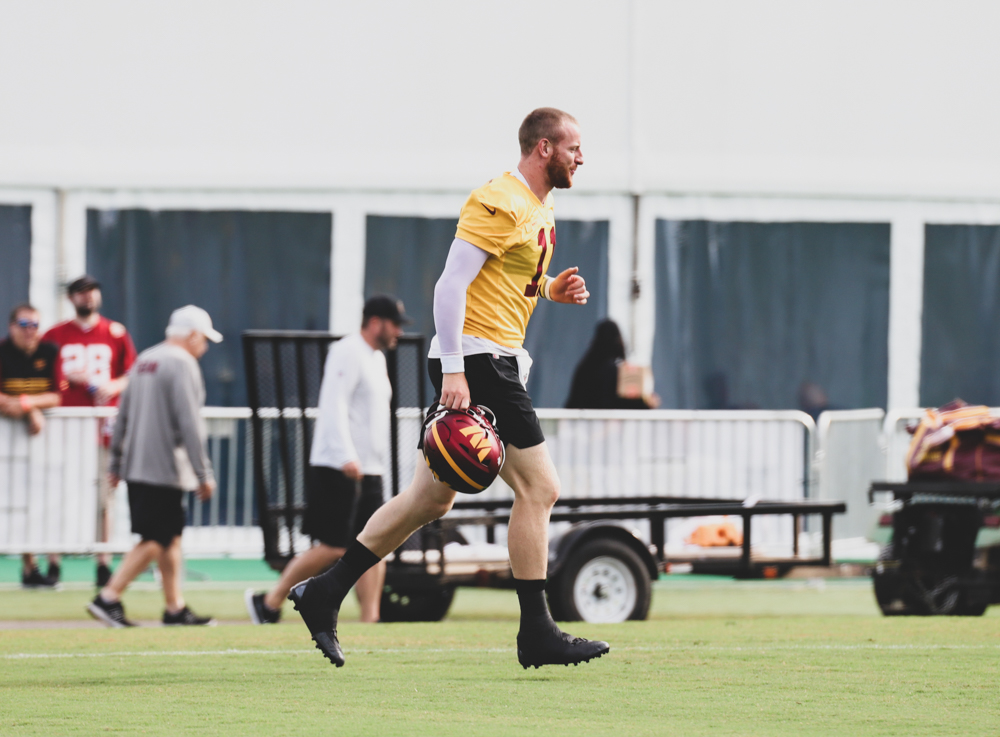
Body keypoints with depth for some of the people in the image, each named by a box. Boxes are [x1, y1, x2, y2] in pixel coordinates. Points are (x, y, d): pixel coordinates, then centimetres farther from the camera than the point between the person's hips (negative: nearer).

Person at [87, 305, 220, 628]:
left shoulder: (144, 361, 16)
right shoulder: (182, 363, -11)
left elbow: (123, 416, 20)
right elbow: (189, 423, -17)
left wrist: (115, 463, 25)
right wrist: (204, 474, -14)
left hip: (135, 467, 9)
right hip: (164, 468, -9)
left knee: (172, 538, 13)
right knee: (155, 541, -7)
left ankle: (176, 607, 15)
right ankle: (108, 598, -12)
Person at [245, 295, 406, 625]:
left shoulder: (376, 359, 19)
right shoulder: (347, 352, -11)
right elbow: (334, 406, -21)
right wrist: (347, 457, -31)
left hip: (369, 471, 9)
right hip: (338, 470, -9)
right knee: (332, 547, -9)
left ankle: (369, 622, -3)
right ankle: (269, 602, 3)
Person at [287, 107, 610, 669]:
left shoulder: (539, 208, 18)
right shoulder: (501, 205, -14)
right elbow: (451, 284, -19)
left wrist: (550, 289, 11)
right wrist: (453, 371, -24)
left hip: (496, 360, 10)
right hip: (478, 357, -10)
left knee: (432, 498, 11)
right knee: (539, 487, -8)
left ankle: (324, 595, 15)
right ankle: (537, 634, -5)